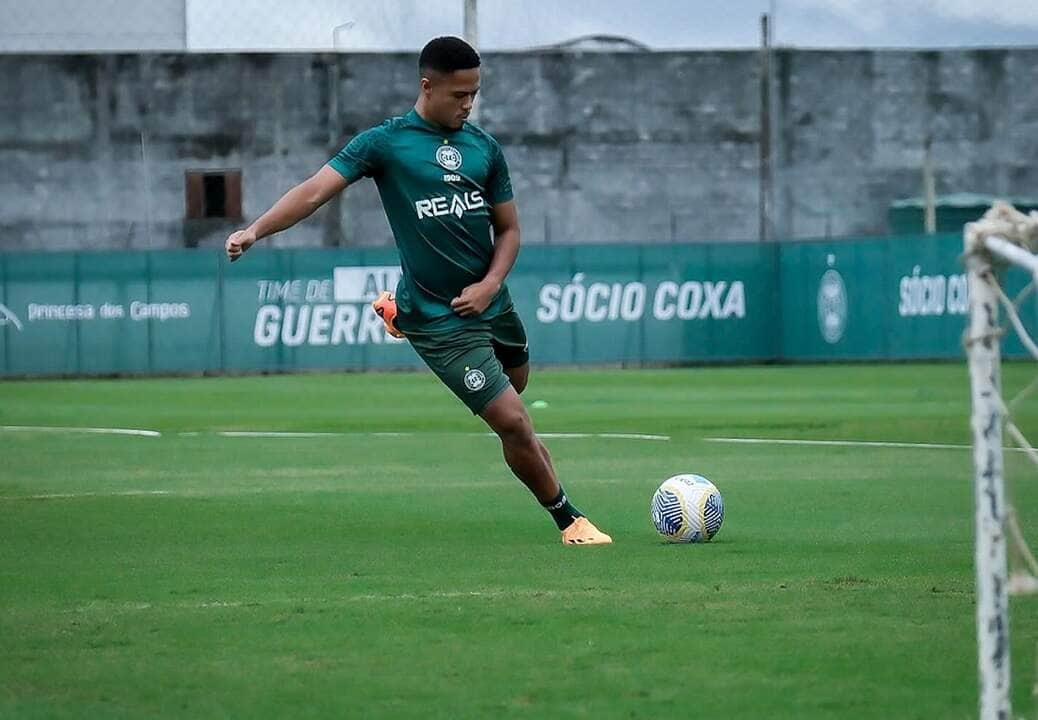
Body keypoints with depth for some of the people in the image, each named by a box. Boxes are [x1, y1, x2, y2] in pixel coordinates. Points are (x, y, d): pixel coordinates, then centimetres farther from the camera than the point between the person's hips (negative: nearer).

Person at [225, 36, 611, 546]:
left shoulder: (484, 148, 6)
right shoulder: (386, 143, -9)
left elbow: (508, 229, 12)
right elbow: (316, 191, -15)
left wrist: (490, 284, -7)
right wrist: (255, 231, -30)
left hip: (492, 306, 6)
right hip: (439, 323, -6)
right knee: (514, 423, -10)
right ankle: (570, 521, 5)